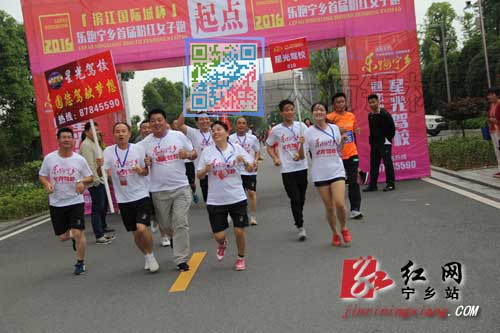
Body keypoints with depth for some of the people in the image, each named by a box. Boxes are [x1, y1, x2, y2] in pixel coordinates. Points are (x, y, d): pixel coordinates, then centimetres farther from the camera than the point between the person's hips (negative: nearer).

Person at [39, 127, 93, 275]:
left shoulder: (79, 159, -4)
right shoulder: (49, 158, -2)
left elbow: (90, 177, 5)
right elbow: (42, 175, 9)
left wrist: (82, 182, -17)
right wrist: (47, 184, -13)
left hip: (75, 201, -2)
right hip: (56, 203, 2)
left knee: (78, 233, -10)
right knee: (63, 236, 8)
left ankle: (80, 263, 10)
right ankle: (74, 237, 45)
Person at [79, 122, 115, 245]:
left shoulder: (94, 144, 18)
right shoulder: (86, 145, -14)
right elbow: (90, 164, -20)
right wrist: (96, 180, -21)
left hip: (101, 180, 10)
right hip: (95, 182, -10)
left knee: (104, 205, 20)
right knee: (97, 208, -9)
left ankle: (103, 227, 37)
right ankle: (99, 236, -8)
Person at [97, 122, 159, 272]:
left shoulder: (139, 149, -4)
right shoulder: (109, 152, -1)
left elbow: (148, 170, 5)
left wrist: (142, 171, -17)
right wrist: (100, 166, -25)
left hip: (142, 195, -2)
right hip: (123, 199, 2)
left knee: (142, 228, -18)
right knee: (136, 233, 10)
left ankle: (151, 255, 6)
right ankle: (146, 256, 35)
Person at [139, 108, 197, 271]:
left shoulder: (179, 136, 0)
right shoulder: (145, 143, 1)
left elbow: (194, 153, 8)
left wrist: (187, 155, -14)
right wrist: (145, 163, -13)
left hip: (181, 188, -1)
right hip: (159, 191, 2)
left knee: (181, 224, -4)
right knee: (166, 225, 14)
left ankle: (181, 259, 3)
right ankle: (175, 238, 47)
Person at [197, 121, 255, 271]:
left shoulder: (237, 148, 0)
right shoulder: (207, 151, 0)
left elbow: (250, 169, 3)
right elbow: (199, 176, 4)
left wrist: (245, 162, -18)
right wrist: (206, 169, -17)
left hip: (237, 197, 0)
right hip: (215, 200, 0)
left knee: (239, 231, 0)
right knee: (219, 235, 1)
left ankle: (241, 258, 27)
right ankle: (222, 244, 39)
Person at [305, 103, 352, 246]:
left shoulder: (334, 128, 6)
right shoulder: (309, 131, 0)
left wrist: (343, 140, -3)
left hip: (337, 171, 1)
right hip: (320, 174, 0)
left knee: (340, 204, -11)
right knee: (329, 207, 5)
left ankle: (344, 229, 17)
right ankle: (335, 233, 25)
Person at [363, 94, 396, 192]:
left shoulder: (385, 114, -11)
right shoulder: (370, 115, 10)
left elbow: (392, 128, -8)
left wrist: (388, 139, -5)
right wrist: (371, 140, 12)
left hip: (385, 143, -7)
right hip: (374, 143, 7)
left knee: (388, 163, -2)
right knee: (373, 163, 8)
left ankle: (391, 184, 5)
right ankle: (372, 185, 13)